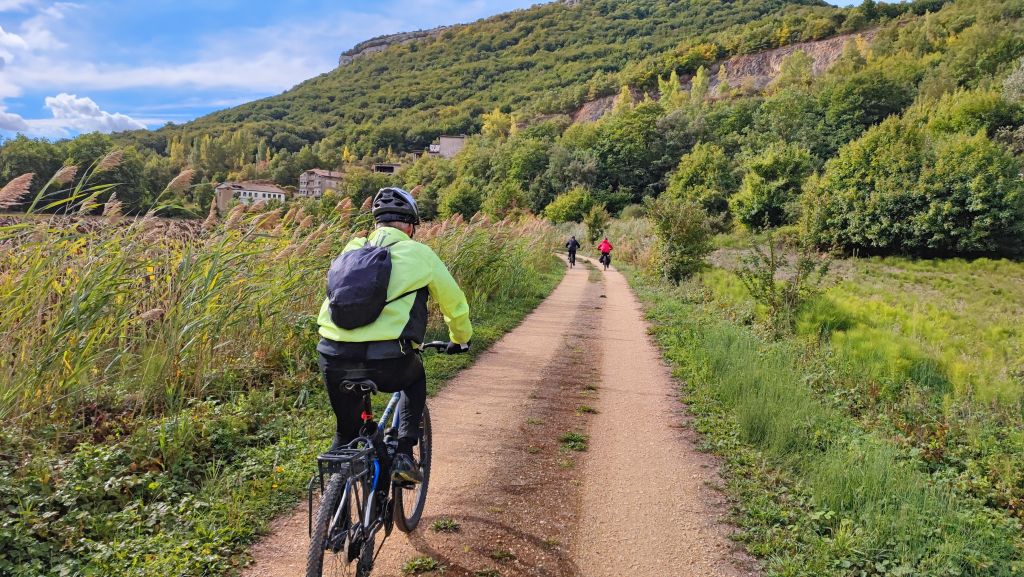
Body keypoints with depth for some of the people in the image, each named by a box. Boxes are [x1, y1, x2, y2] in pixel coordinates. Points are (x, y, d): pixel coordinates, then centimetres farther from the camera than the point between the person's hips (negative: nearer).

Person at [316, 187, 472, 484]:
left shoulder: (351, 250, 19)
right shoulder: (419, 253, 8)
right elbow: (454, 304, 18)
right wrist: (460, 339, 38)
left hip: (333, 357, 3)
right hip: (386, 361, -3)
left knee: (347, 431, 27)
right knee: (415, 378, 32)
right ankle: (404, 455, 19)